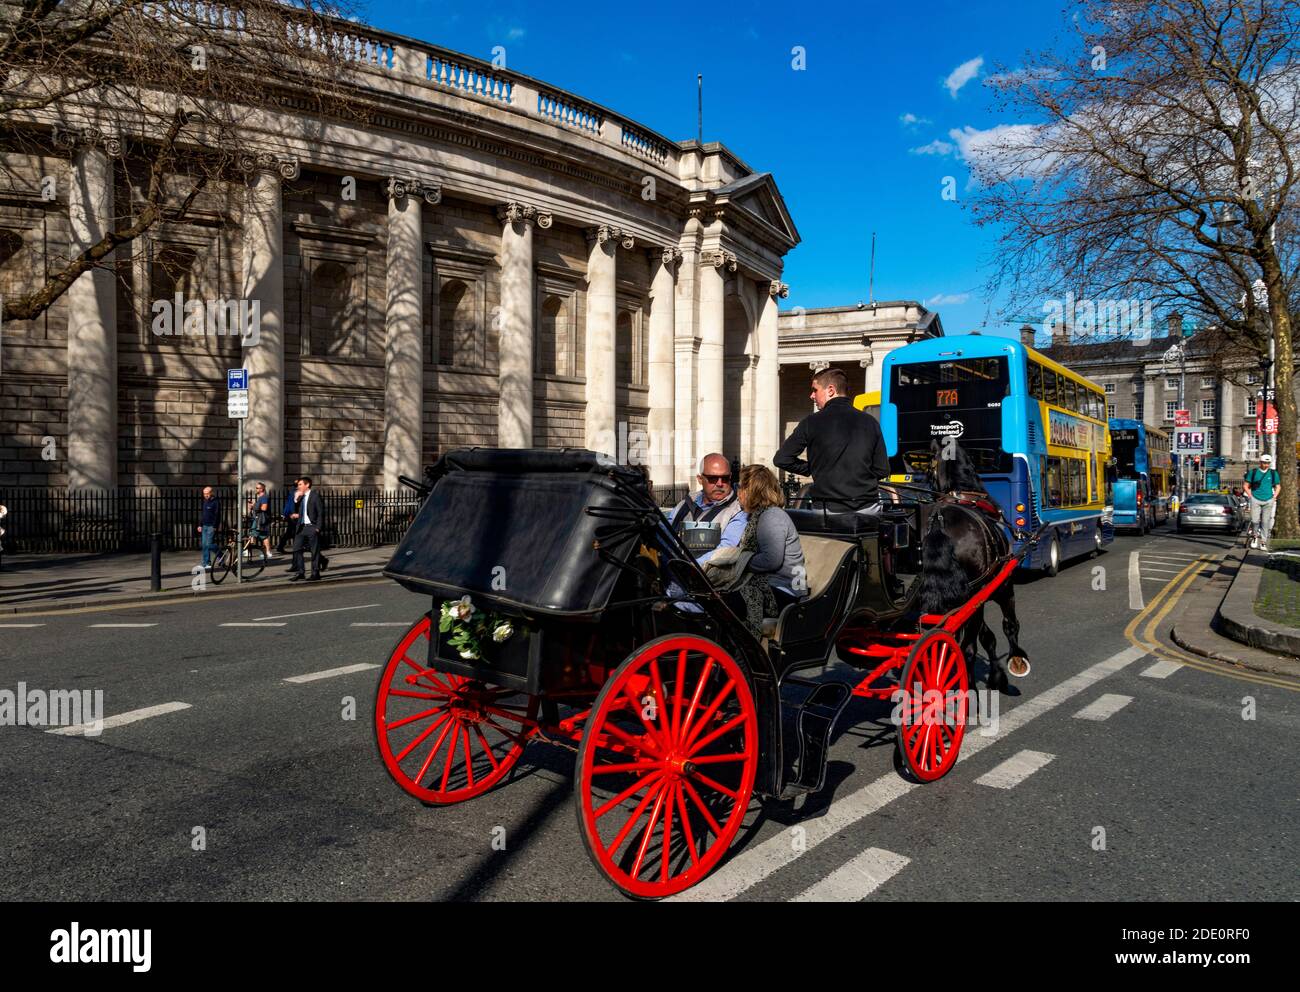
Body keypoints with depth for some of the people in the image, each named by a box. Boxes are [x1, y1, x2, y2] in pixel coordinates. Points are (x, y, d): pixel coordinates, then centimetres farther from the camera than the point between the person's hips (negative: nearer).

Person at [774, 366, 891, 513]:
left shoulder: (812, 422, -3)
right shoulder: (869, 422, 5)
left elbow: (781, 459, -1)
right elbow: (882, 470, 6)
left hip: (828, 508, -2)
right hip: (868, 507, 2)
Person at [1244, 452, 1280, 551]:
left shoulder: (1273, 473, 7)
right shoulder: (1253, 472, 2)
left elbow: (1278, 486, 18)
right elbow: (1246, 486, 9)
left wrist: (1274, 497, 6)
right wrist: (1251, 496, -1)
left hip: (1268, 501, 1)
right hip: (1256, 500, -1)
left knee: (1265, 522, 0)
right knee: (1255, 520, -10)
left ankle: (1263, 542, 7)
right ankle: (1254, 535, 17)